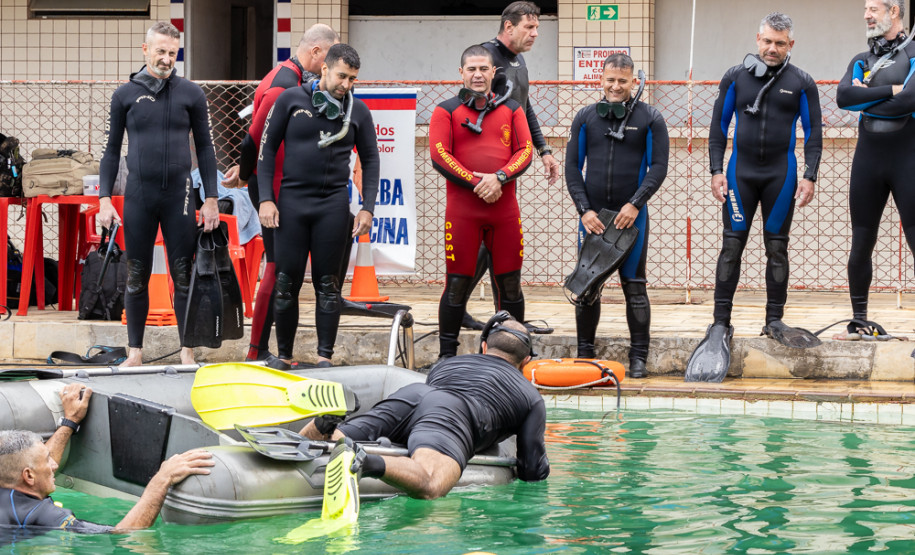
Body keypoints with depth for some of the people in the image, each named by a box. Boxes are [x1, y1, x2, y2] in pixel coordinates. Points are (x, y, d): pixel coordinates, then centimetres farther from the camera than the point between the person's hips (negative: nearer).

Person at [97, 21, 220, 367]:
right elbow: (111, 150, 8)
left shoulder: (191, 94, 4)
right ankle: (135, 352, 13)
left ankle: (187, 352, 8)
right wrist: (104, 198, 0)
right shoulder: (125, 95, 5)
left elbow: (205, 148, 7)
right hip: (138, 196, 1)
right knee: (136, 277, 5)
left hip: (179, 196, 0)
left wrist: (211, 199, 2)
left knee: (184, 276, 1)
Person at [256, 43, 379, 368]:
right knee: (286, 282, 1)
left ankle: (325, 357, 6)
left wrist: (367, 208, 4)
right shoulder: (291, 99, 2)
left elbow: (370, 160, 12)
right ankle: (283, 355, 12)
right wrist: (265, 198, -3)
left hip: (333, 204, 1)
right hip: (292, 200, -1)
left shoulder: (357, 110, 6)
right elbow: (267, 149, 4)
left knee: (328, 284, 2)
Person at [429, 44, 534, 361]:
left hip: (504, 205, 2)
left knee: (510, 282, 6)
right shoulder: (446, 111, 5)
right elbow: (439, 155, -4)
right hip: (462, 207, -2)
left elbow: (525, 151, 6)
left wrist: (500, 178, -13)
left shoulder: (511, 110, 13)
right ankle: (447, 355, 6)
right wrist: (476, 184, -13)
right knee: (457, 283, -2)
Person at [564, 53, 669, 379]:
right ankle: (585, 354, 14)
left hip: (631, 215, -2)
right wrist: (584, 209, -5)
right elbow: (572, 166, 6)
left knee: (634, 287, 1)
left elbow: (659, 166, -2)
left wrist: (635, 204, -13)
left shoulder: (649, 119, 1)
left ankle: (638, 357, 7)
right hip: (592, 215, 2)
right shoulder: (585, 117, 7)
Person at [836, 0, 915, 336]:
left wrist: (865, 100, -6)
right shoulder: (861, 62, 14)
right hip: (868, 158, 5)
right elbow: (843, 97, -5)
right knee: (862, 244, 8)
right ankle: (859, 320, 17)